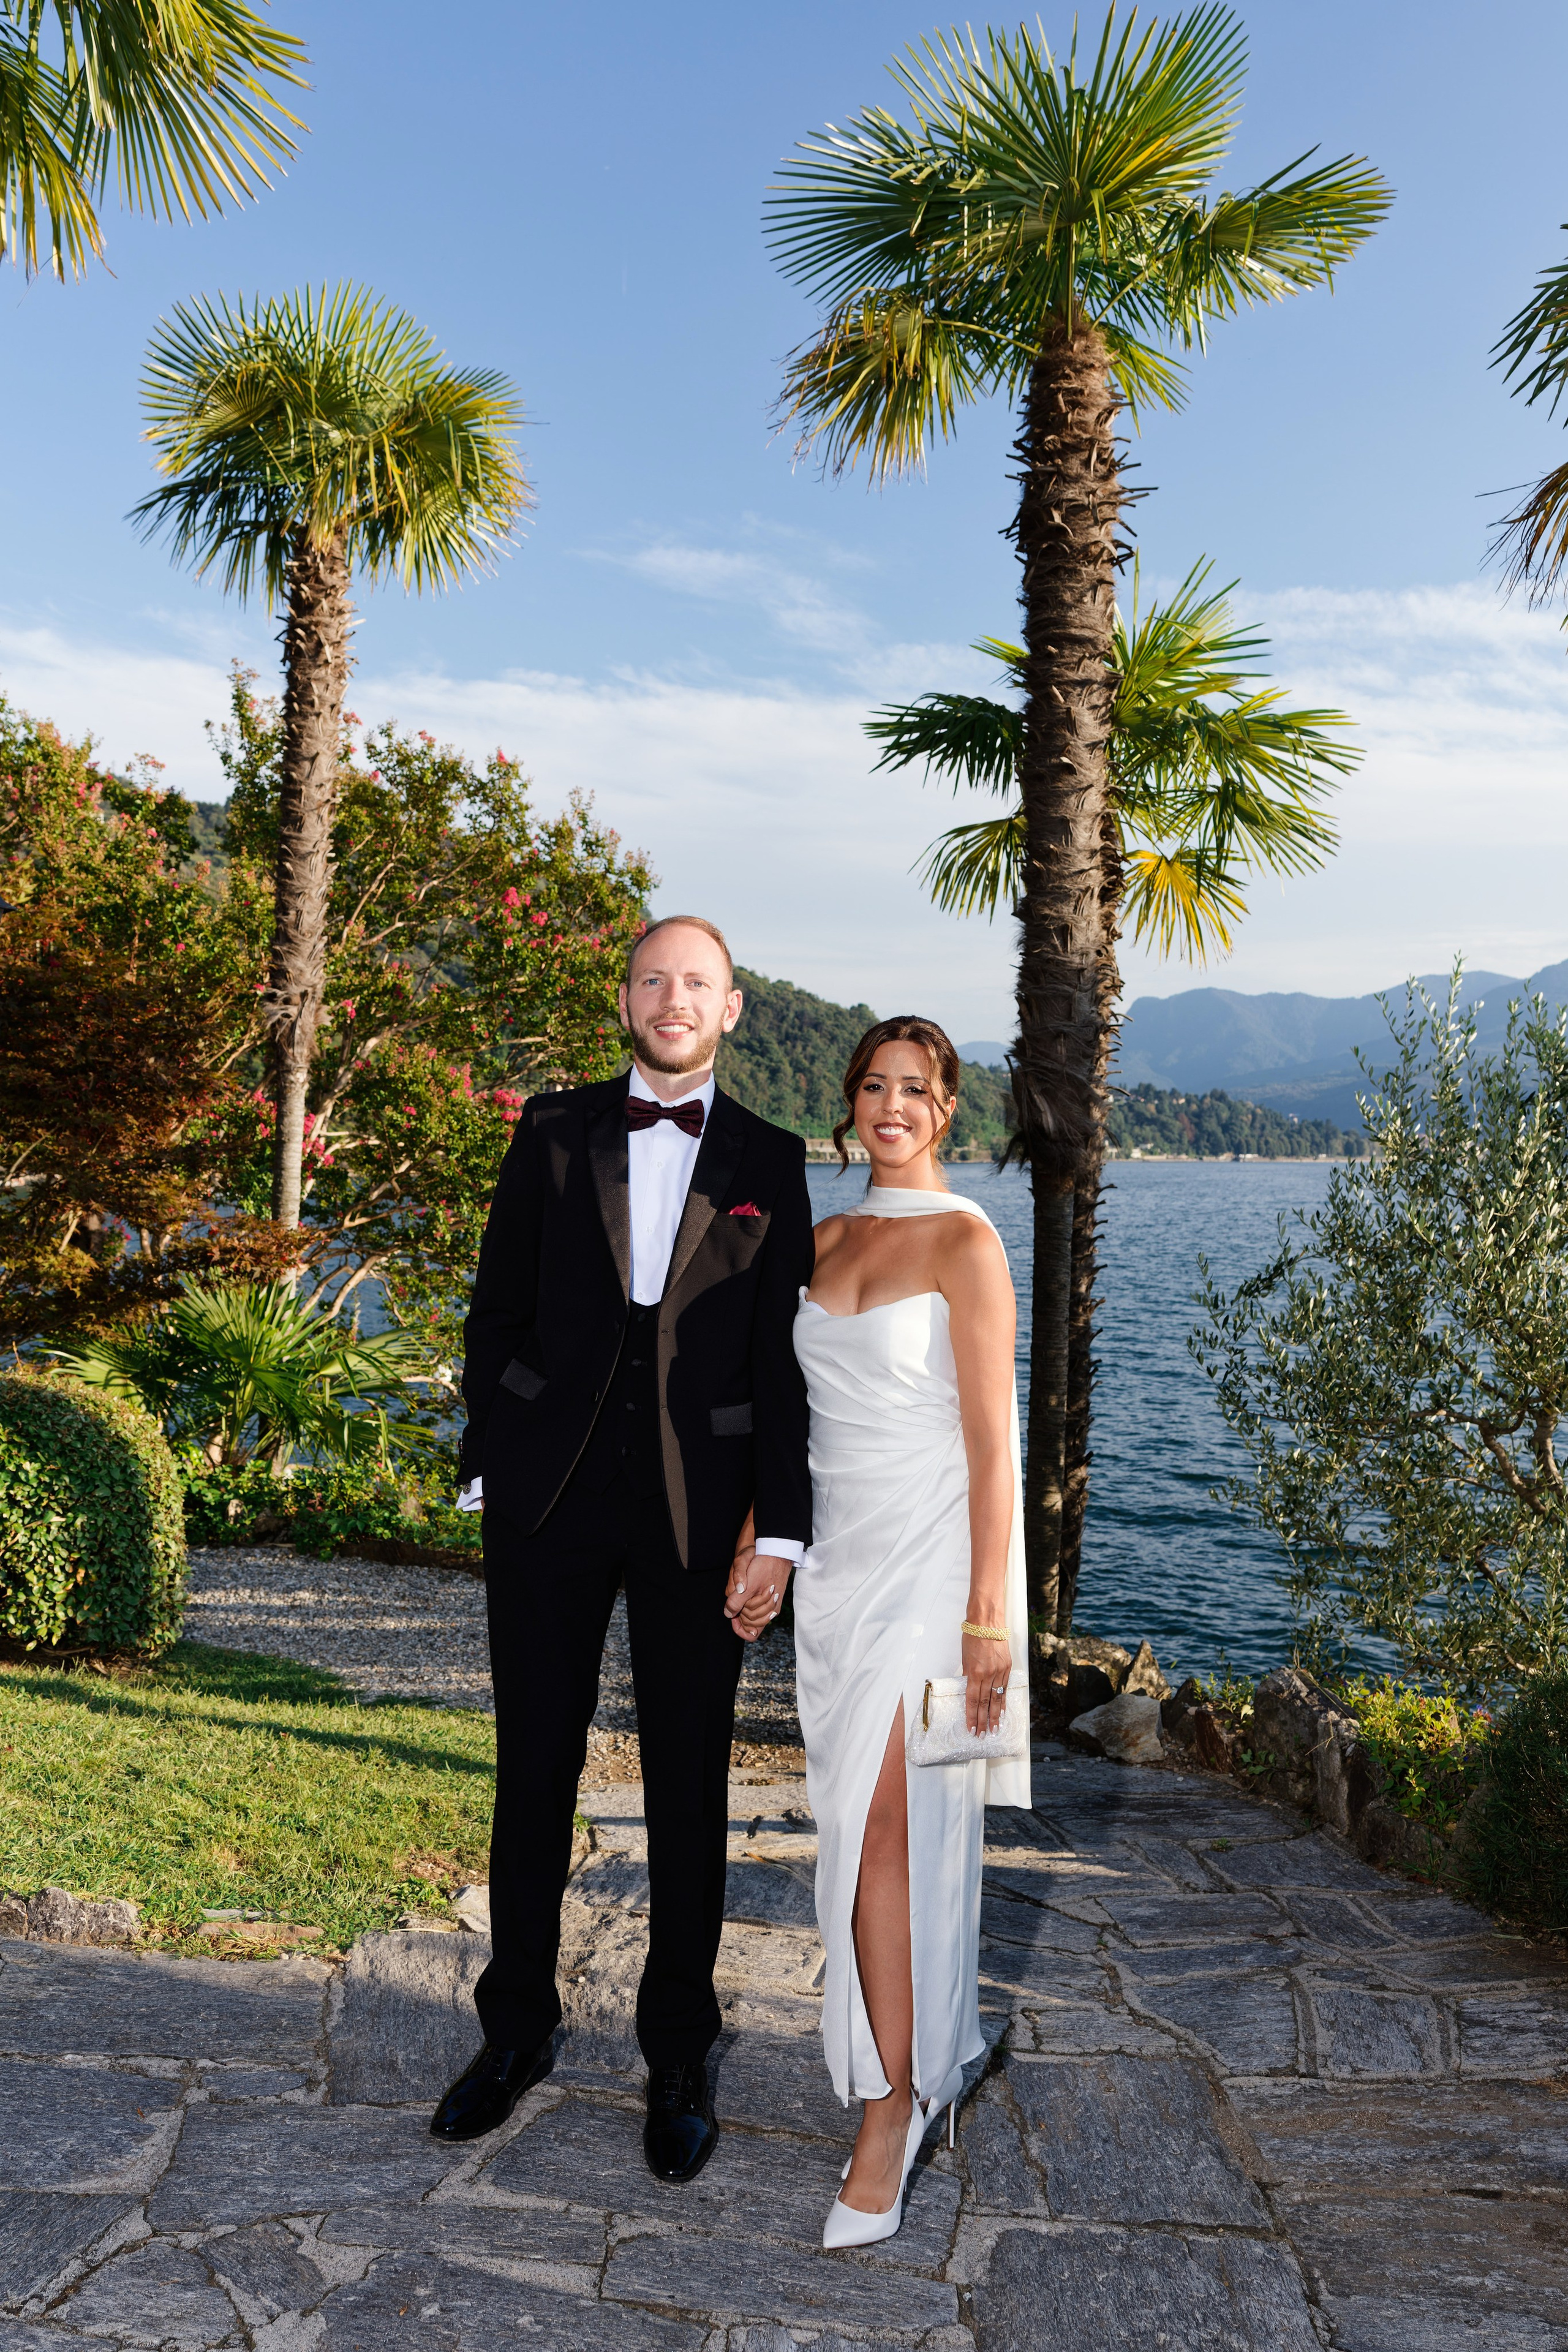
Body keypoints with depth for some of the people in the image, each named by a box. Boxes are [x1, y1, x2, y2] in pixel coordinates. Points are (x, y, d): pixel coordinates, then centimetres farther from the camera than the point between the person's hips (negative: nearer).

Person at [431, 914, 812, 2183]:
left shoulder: (770, 1160, 4)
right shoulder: (556, 1130, 7)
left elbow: (784, 1359, 0)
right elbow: (498, 1309, 8)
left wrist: (781, 1532, -5)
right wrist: (489, 1465, 2)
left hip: (696, 1502, -1)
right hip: (552, 1494, 1)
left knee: (689, 1783, 9)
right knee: (534, 1766, 11)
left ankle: (680, 2054, 27)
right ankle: (518, 2030, 31)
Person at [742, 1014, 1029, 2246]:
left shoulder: (964, 1240, -9)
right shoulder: (826, 1240, 11)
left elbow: (991, 1443, -12)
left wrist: (988, 1614, -14)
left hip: (927, 1557, -6)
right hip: (838, 1552, 6)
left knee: (881, 1825, -8)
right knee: (883, 1822, 13)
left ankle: (892, 2103, 6)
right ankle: (936, 2048, 31)